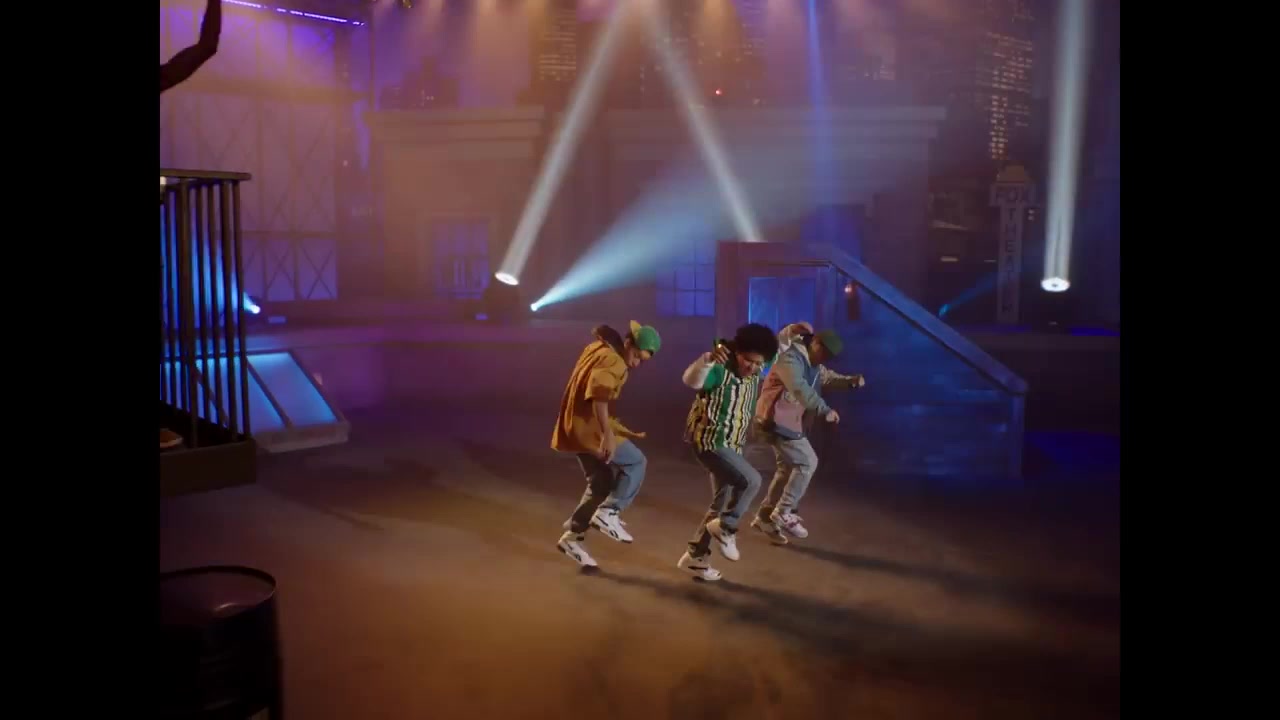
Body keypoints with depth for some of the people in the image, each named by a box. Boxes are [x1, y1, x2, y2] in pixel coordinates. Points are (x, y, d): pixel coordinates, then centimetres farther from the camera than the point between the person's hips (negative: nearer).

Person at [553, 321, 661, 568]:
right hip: (589, 427, -10)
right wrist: (608, 435, -34)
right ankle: (608, 513, -7)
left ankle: (572, 537, 18)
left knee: (602, 483, 15)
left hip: (577, 425, 10)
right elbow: (599, 396, -30)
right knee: (635, 462, 0)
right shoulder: (613, 361, -16)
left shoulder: (598, 349, 16)